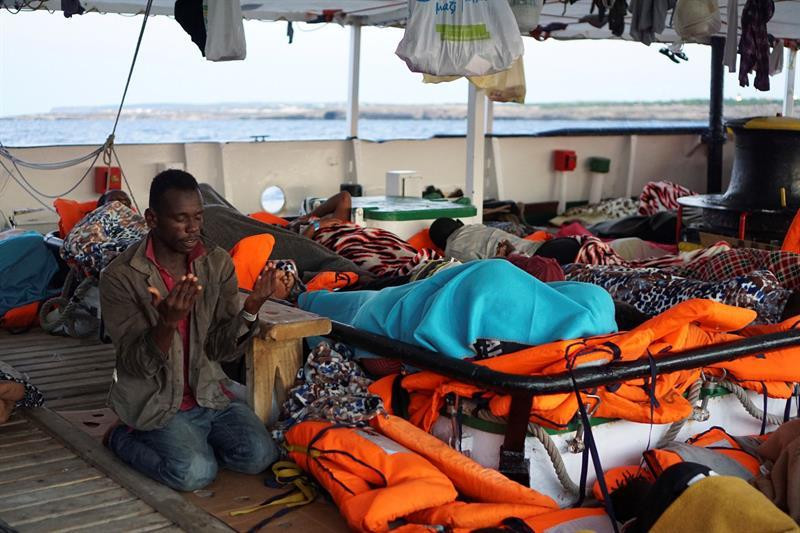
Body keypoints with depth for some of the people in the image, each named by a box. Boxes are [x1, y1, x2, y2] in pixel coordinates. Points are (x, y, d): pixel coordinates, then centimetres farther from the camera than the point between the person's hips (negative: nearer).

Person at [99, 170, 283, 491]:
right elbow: (136, 364, -17)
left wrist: (251, 307, -24)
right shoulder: (120, 277, -14)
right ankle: (125, 438, 5)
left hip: (208, 390, 4)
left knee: (259, 455, -17)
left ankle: (187, 441, 10)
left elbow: (223, 350, -5)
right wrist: (168, 322, -37)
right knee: (195, 472, -24)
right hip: (155, 401, -4)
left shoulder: (218, 263, -2)